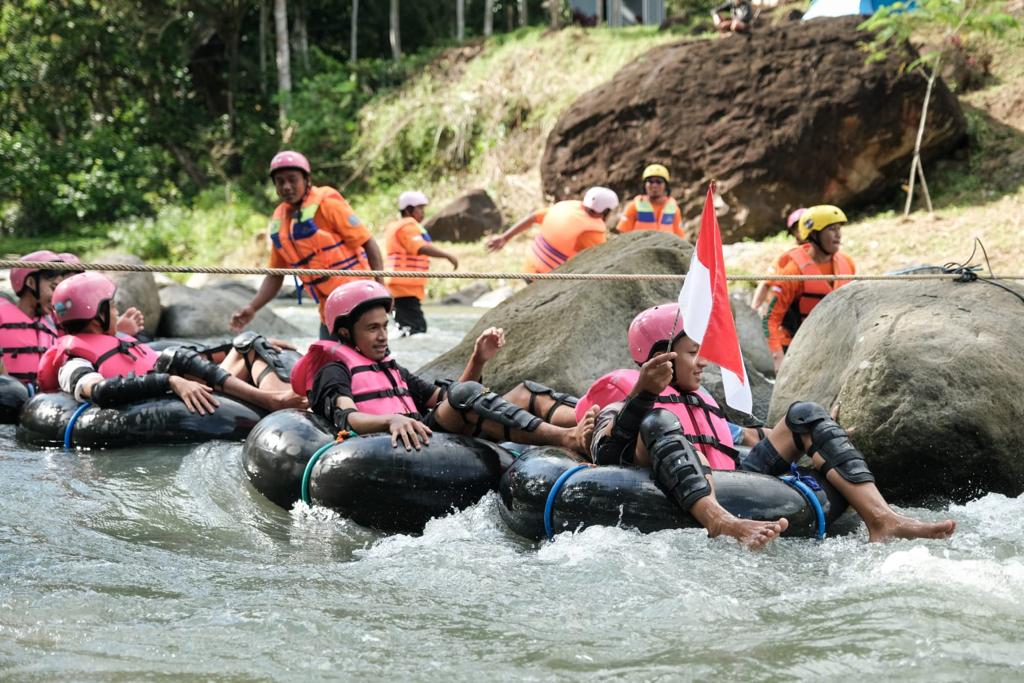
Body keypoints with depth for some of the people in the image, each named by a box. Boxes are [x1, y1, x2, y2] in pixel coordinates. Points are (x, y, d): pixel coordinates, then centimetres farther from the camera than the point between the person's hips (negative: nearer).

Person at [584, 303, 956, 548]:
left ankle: (881, 518, -22)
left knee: (805, 415, 3)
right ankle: (721, 525, -60)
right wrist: (642, 395, -21)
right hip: (674, 496, -6)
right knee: (659, 422, -32)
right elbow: (605, 455, -7)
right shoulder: (622, 406, 15)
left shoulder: (704, 404, 37)